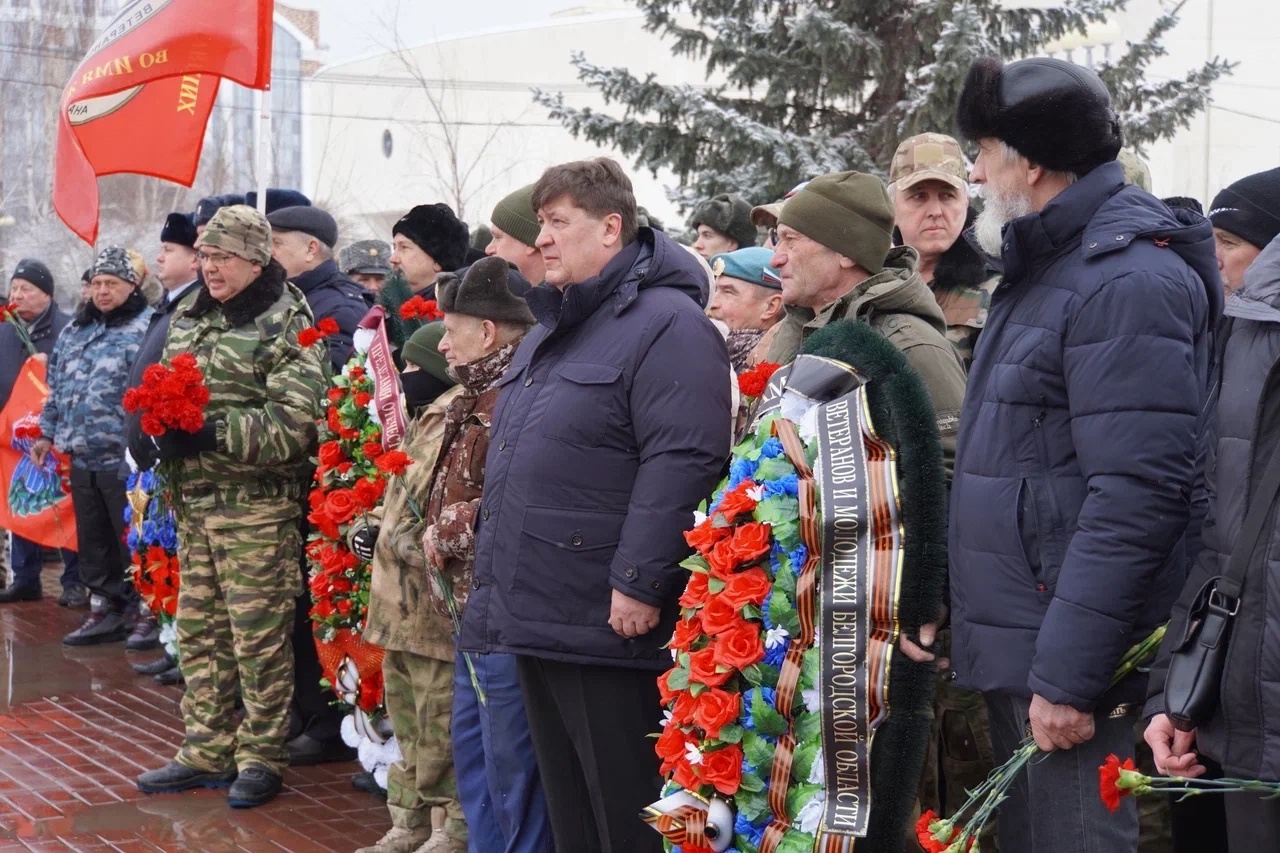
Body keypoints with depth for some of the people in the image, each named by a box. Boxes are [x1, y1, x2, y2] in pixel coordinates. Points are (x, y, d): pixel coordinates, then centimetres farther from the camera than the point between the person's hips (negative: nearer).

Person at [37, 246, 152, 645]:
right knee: (93, 542, 13)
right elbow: (58, 387, 25)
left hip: (123, 459, -8)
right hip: (81, 458, 8)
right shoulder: (75, 331, 17)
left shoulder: (146, 328, -9)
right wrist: (48, 432, 22)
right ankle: (105, 609, 22)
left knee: (134, 542, -2)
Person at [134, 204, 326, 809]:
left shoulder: (285, 325, -9)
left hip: (257, 505, -7)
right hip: (194, 503, 7)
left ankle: (260, 758, 10)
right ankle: (206, 753, 23)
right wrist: (164, 428, -2)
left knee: (259, 638, -1)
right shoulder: (189, 321, 13)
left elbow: (295, 421, -18)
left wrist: (211, 434, -23)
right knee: (199, 633, 13)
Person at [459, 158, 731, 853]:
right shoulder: (548, 331, 20)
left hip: (608, 623, -10)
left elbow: (680, 463, -21)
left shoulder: (665, 323, -11)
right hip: (533, 617, 10)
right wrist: (491, 575, 23)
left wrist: (639, 582, -24)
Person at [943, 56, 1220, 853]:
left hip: (1066, 664, -10)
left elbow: (1134, 498, -24)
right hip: (1016, 648, 10)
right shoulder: (1045, 269, 16)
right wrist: (945, 605, 19)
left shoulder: (1127, 279, -16)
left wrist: (1068, 674, -25)